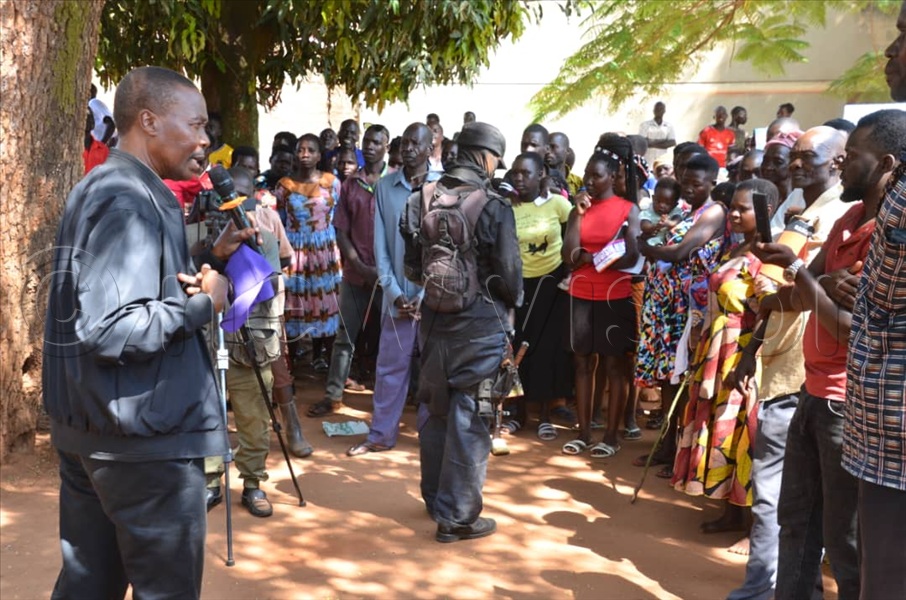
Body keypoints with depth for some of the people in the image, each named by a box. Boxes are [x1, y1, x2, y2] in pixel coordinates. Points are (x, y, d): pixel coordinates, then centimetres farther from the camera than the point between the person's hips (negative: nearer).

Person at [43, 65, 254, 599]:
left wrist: (210, 261, 8)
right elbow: (111, 328, -28)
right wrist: (203, 302, -16)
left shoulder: (98, 190, 13)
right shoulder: (131, 201, -18)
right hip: (145, 435, -10)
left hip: (87, 430, 10)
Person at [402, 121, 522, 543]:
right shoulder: (494, 207, -15)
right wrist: (513, 300, 9)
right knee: (468, 419, 3)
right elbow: (508, 271, -12)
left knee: (434, 410, 18)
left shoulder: (424, 200, 0)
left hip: (434, 318, 6)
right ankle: (457, 516, 10)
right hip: (480, 321, -5)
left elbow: (412, 266, 4)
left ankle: (435, 498, 34)